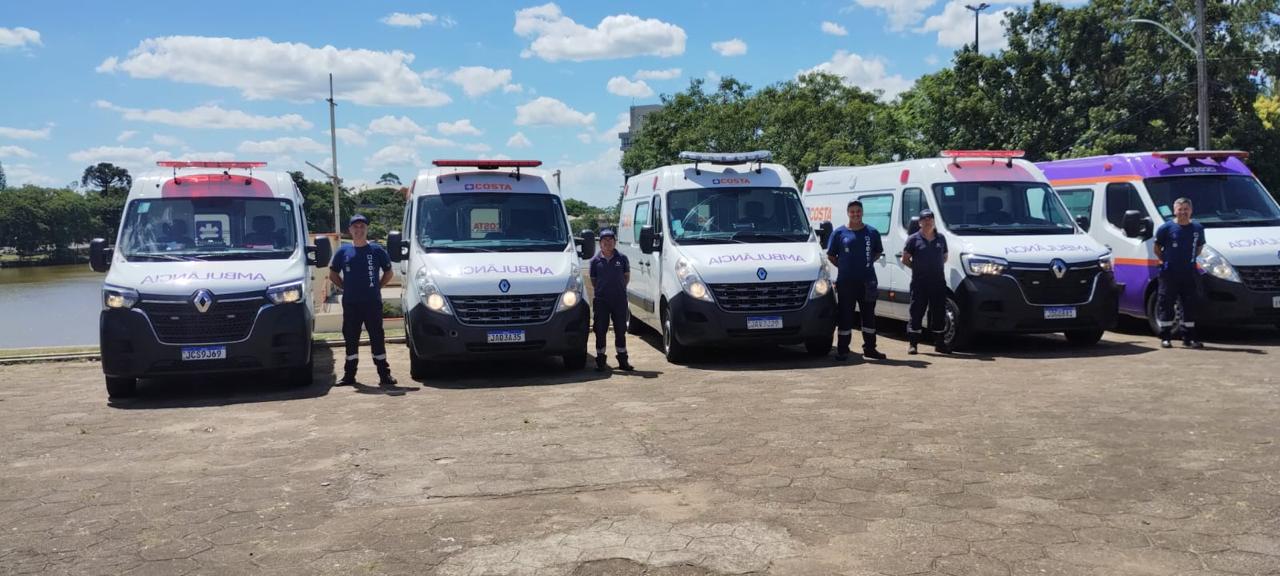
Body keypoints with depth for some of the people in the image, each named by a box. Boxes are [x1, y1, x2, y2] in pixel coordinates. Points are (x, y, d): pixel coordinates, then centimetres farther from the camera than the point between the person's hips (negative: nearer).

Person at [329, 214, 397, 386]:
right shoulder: (343, 251, 6)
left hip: (373, 302, -2)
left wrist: (377, 287, 3)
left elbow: (389, 273, 10)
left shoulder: (377, 250, 1)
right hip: (350, 304, 2)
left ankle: (384, 374, 4)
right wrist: (346, 287, 7)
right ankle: (349, 375, 15)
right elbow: (333, 275, 17)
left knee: (377, 338, 0)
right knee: (351, 339, 7)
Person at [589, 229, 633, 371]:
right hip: (601, 300, 0)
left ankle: (623, 360, 17)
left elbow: (627, 276, 12)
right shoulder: (595, 260, 1)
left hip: (619, 299, 0)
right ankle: (600, 360, 13)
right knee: (600, 331, 3)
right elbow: (593, 280, 11)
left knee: (620, 330, 7)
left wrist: (619, 288, 6)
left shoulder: (622, 258, 2)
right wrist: (601, 290, 5)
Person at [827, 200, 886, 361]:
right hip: (846, 281, -2)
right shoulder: (839, 233, 2)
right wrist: (842, 266, 1)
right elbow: (831, 255, 9)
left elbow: (878, 252, 17)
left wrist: (868, 262, 4)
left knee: (869, 315, 8)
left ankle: (869, 348, 17)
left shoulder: (872, 232, 7)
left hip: (867, 281, 2)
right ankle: (842, 350, 6)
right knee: (845, 316, 1)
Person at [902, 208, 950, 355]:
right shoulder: (914, 239, 0)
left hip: (938, 282, 4)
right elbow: (905, 259, 3)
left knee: (939, 313, 7)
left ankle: (939, 342, 16)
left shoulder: (941, 238, 10)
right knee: (917, 312, -2)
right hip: (919, 282, -3)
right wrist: (918, 268, 0)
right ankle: (912, 343, 3)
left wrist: (936, 268, 8)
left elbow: (944, 257, 21)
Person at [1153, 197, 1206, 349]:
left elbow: (1200, 247, 20)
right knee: (1166, 305, -1)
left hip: (1190, 273, 3)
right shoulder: (1166, 228, -4)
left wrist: (1190, 259, 8)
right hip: (1169, 274, -3)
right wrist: (1164, 260, 0)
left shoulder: (1197, 228, 6)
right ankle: (1165, 338, 6)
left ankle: (1189, 338, 14)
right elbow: (1157, 248, 5)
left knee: (1190, 306, 5)